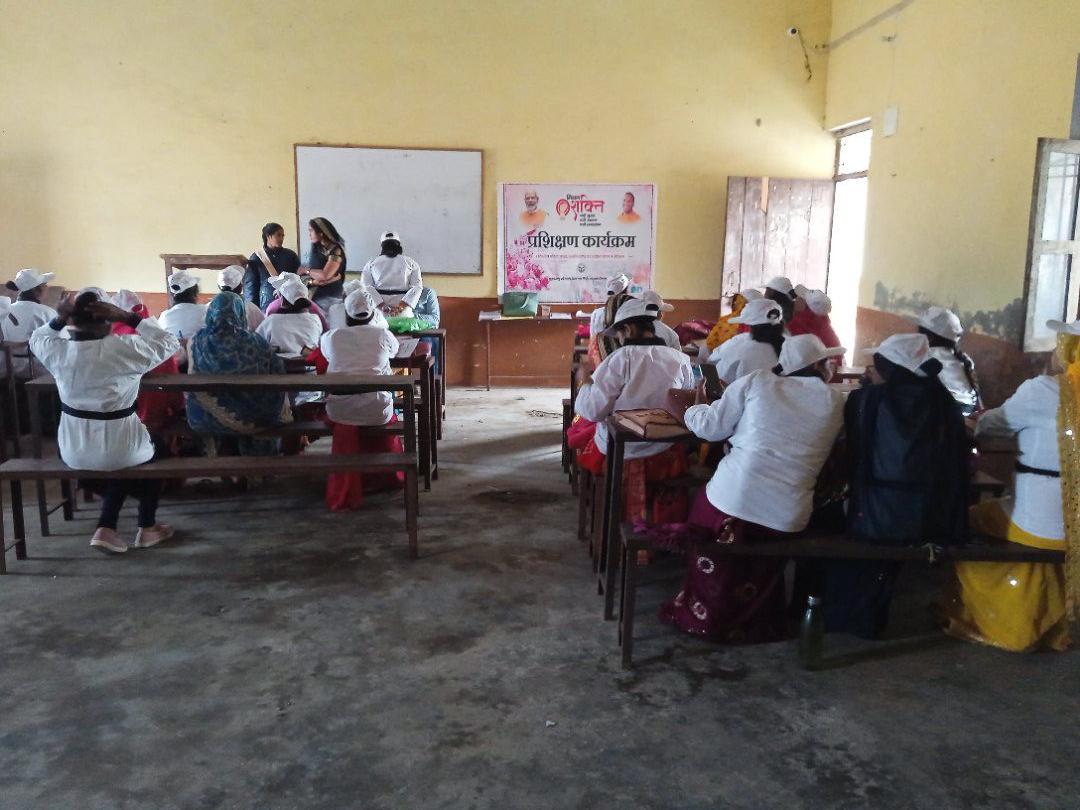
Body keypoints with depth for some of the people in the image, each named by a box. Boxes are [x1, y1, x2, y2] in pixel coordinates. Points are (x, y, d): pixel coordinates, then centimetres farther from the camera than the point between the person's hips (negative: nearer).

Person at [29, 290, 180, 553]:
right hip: (118, 449, -4)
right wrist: (128, 318, -13)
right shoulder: (125, 348, -21)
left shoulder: (57, 350, -7)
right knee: (153, 451, 29)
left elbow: (35, 339, 17)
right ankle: (147, 529, 35)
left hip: (73, 451, 4)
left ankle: (106, 529, 21)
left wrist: (59, 319, 1)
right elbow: (170, 344, -7)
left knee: (120, 468, 34)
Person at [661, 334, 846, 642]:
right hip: (788, 518, 2)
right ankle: (752, 623, 43)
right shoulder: (835, 401, 6)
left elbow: (710, 427, 2)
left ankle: (702, 613, 33)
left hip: (732, 499, -2)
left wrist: (693, 408, 21)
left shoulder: (757, 381, 1)